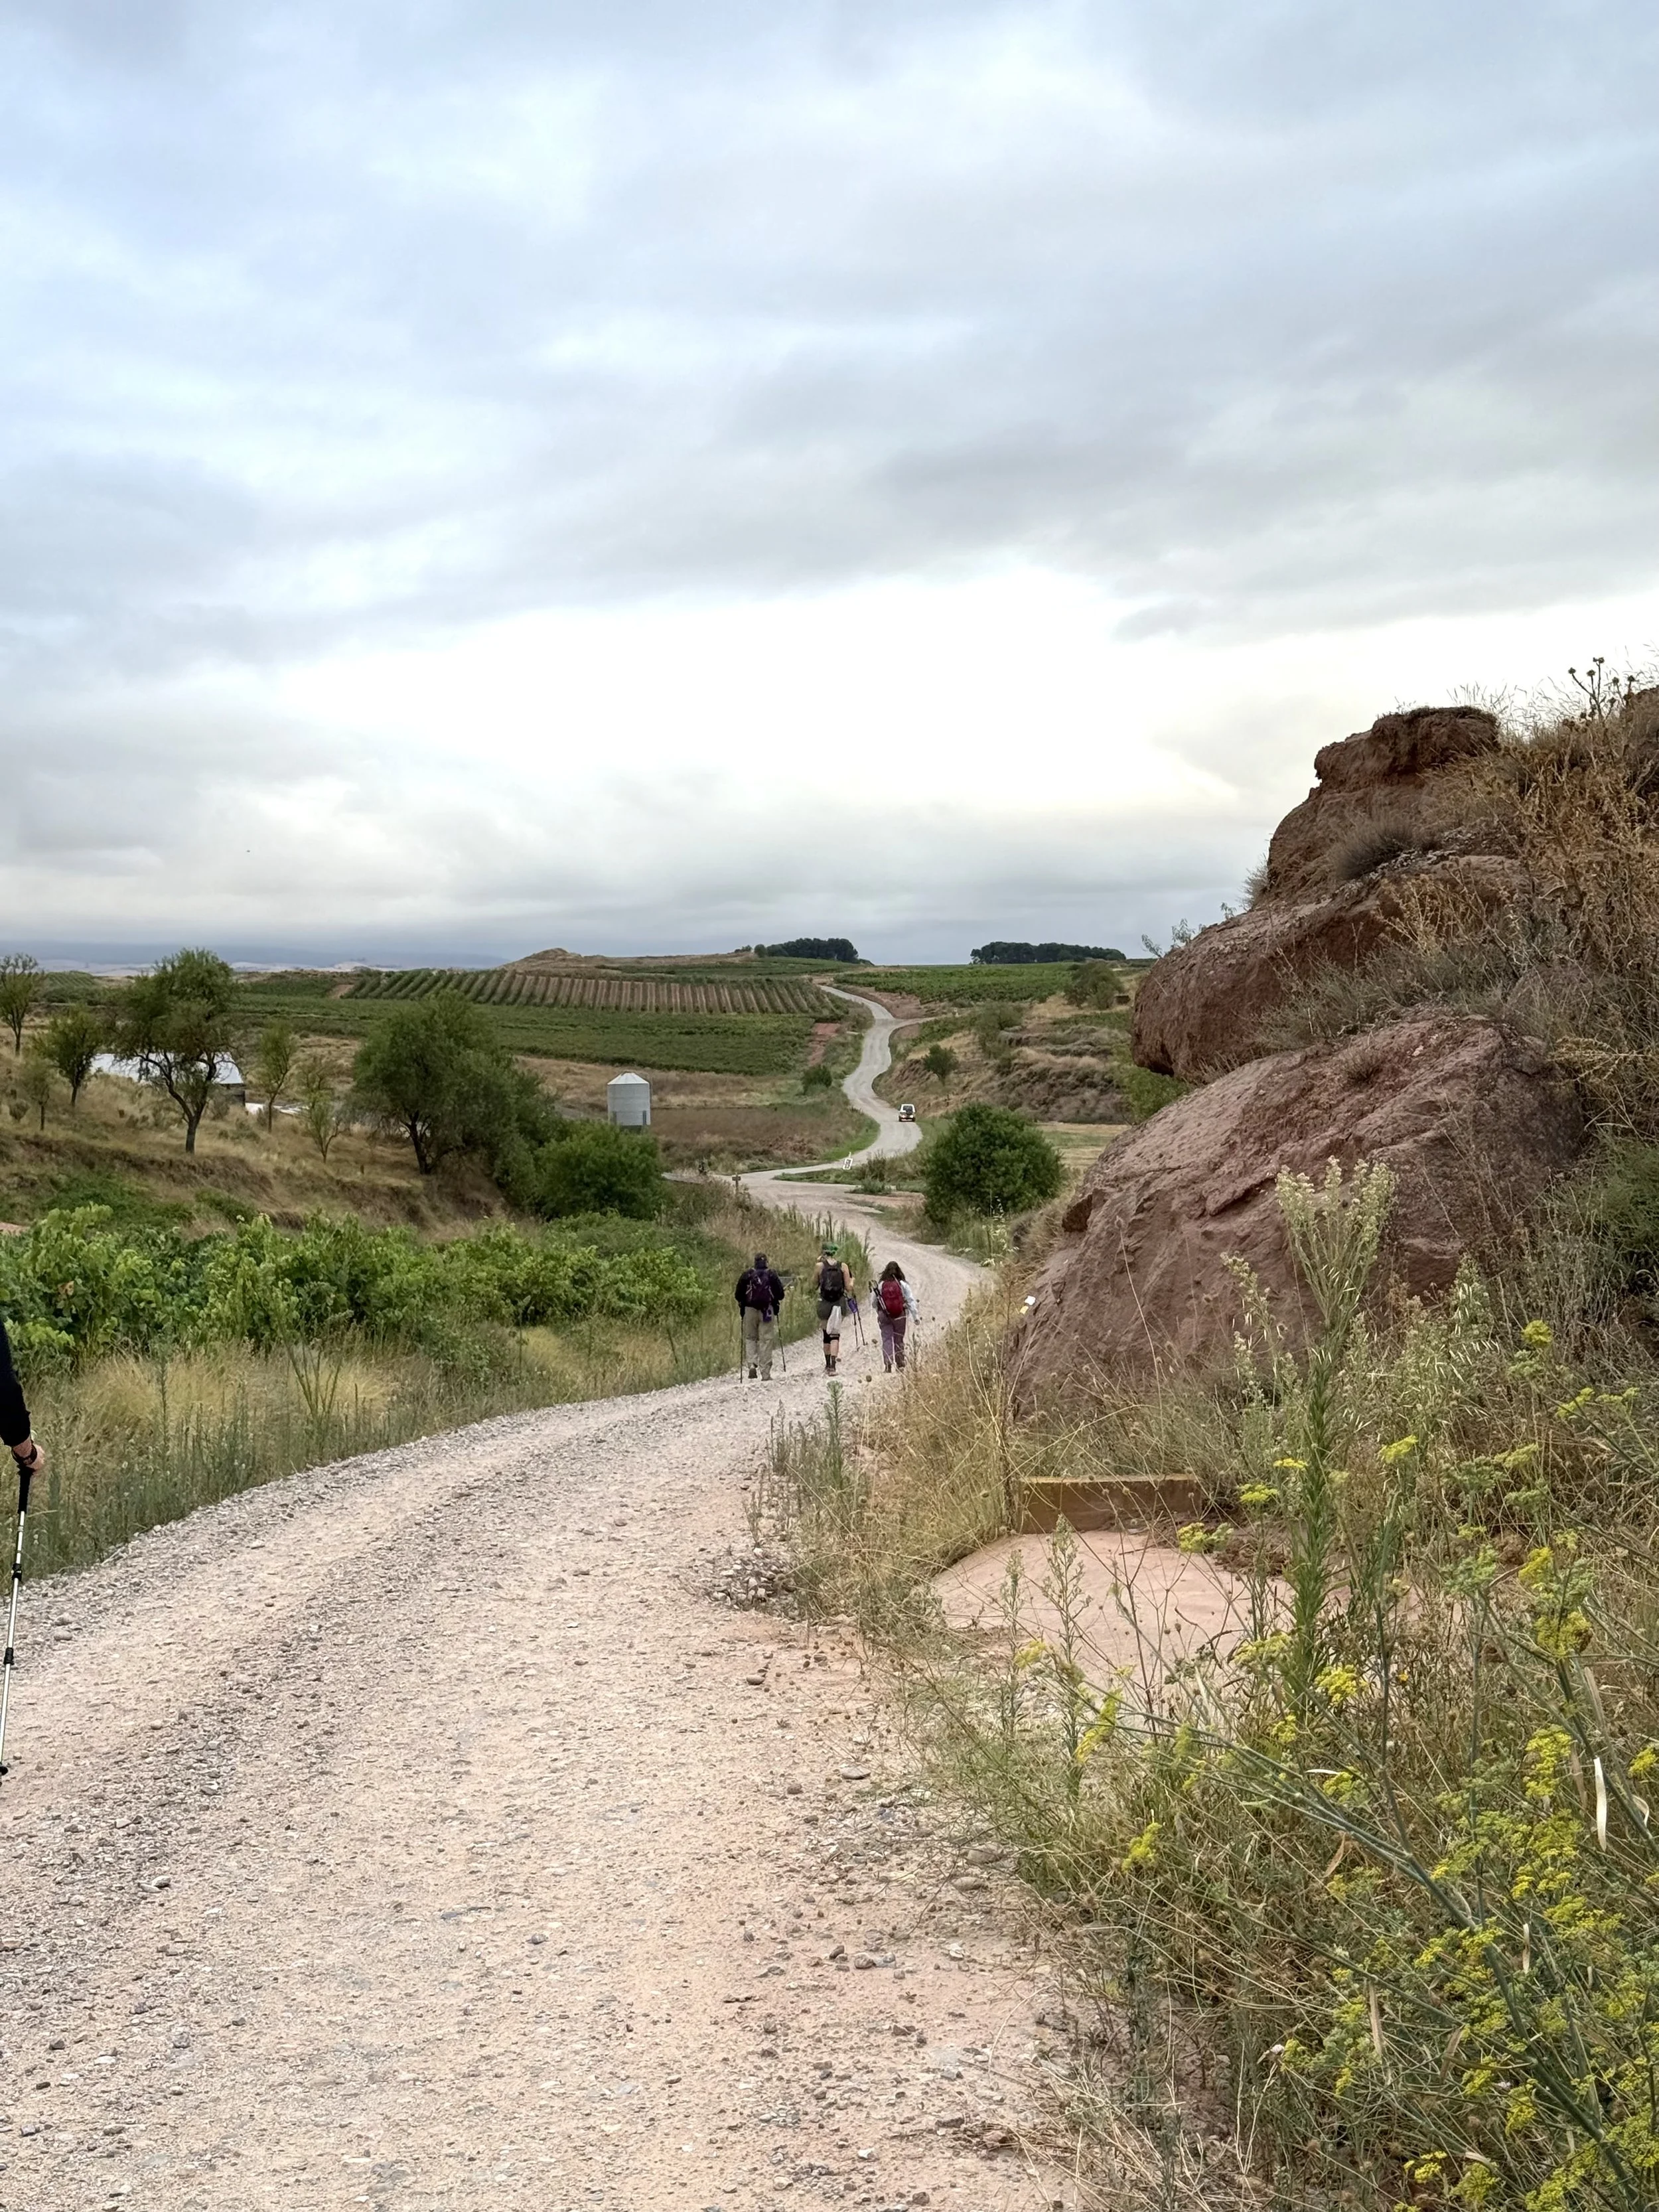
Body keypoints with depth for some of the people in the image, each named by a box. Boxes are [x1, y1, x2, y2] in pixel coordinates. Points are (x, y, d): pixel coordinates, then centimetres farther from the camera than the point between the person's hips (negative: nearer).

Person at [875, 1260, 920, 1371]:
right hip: (900, 1316, 1)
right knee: (899, 1340, 12)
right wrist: (916, 1316, -3)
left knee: (887, 1339, 1)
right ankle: (900, 1364, 18)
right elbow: (911, 1301, -5)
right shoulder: (903, 1285, -4)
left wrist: (879, 1313, 24)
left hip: (884, 1316, -1)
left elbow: (874, 1303, 5)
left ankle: (888, 1363, -15)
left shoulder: (880, 1285, -3)